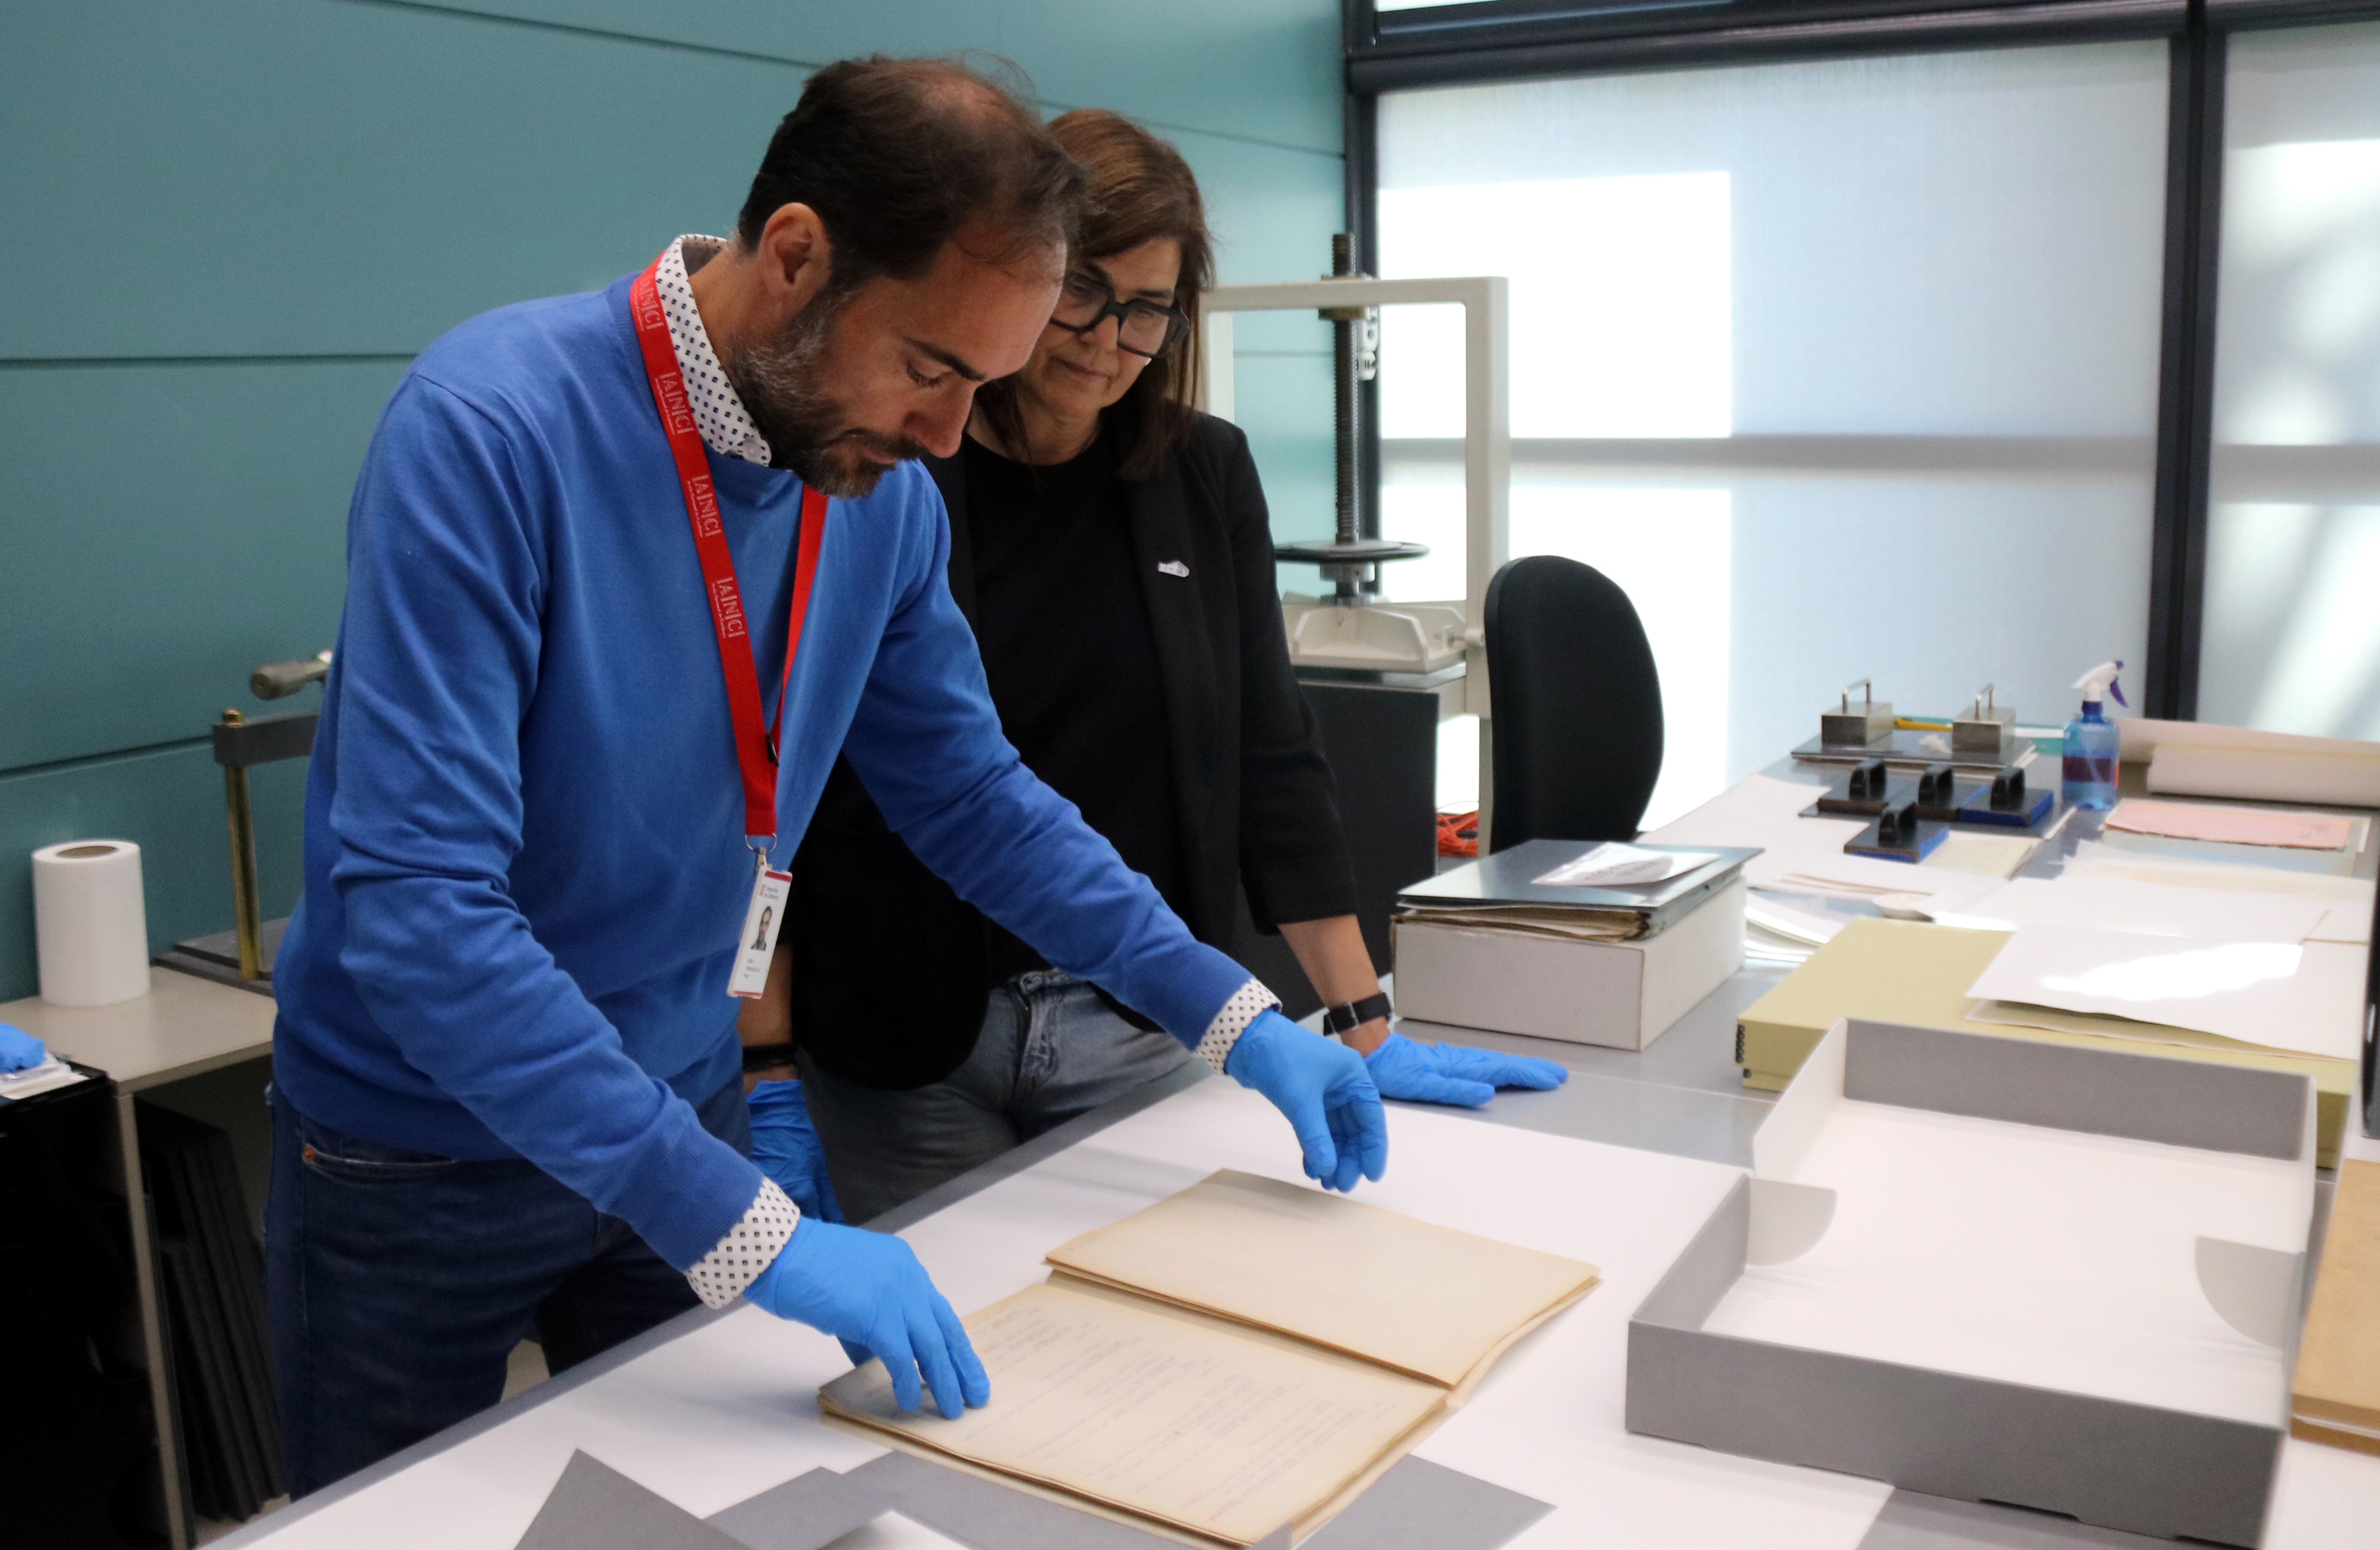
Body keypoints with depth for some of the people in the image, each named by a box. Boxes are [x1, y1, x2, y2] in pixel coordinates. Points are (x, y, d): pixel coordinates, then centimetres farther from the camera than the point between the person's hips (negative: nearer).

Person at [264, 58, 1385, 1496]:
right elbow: (417, 907, -32)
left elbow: (975, 796, 4)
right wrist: (744, 1226, -36)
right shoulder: (489, 432, -27)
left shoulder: (885, 495, -7)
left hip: (687, 1111, 5)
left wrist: (1237, 1014, -2)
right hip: (425, 1160, -4)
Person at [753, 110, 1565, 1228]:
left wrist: (1366, 1030, 2)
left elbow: (1268, 756, 4)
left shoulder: (1205, 479, 2)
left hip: (1134, 1030, 3)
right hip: (900, 1044, -2)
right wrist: (772, 1083, -8)